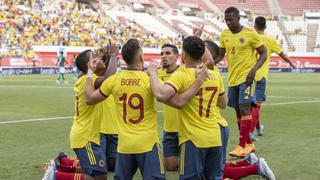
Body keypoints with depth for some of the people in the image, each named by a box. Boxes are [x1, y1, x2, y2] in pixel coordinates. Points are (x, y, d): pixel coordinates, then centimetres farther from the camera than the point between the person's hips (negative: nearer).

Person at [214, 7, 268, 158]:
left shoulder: (250, 34, -9)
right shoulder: (224, 35, 7)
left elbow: (263, 54, -5)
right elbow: (220, 55, 16)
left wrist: (253, 70, -18)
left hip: (245, 77, -6)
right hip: (232, 78, 6)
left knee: (244, 108, -14)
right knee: (238, 111, 11)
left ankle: (242, 146, -14)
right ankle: (249, 144, 23)